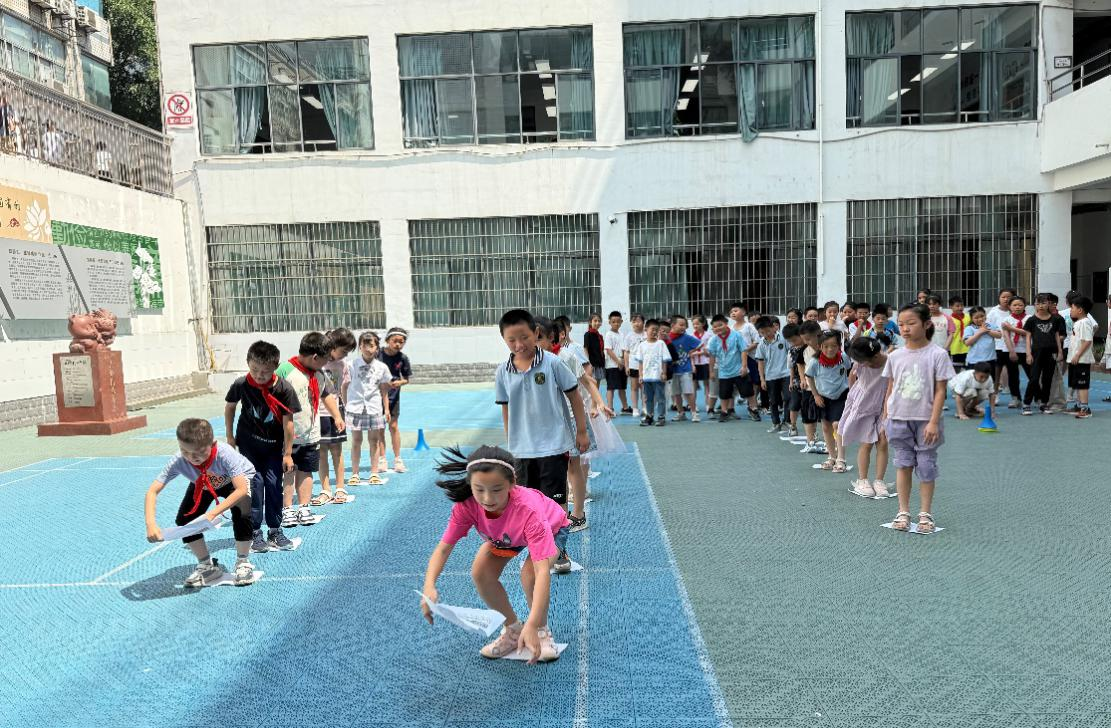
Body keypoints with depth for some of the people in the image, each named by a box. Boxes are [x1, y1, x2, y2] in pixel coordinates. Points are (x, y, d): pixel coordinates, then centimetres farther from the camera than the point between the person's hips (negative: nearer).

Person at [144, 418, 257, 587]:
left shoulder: (225, 453, -43)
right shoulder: (178, 462, -33)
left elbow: (242, 489, -46)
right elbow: (152, 491, -30)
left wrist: (213, 513, -53)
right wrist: (151, 524, -45)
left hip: (237, 480, -4)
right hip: (203, 486, 4)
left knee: (242, 512, -29)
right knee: (184, 519, -12)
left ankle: (243, 562, -4)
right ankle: (208, 566, 10)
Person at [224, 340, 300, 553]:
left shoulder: (284, 389, -21)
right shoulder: (241, 384, -17)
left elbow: (288, 421, -16)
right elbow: (229, 407, 3)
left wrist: (288, 453, -12)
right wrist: (229, 436, 5)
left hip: (274, 444, 0)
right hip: (248, 443, 0)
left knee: (274, 483, 1)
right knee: (255, 482, -4)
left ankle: (275, 531, 15)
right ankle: (255, 532, 7)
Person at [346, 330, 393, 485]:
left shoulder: (382, 367, 3)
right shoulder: (352, 365, -2)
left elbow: (384, 390, 10)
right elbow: (345, 386, 4)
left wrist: (386, 409, 9)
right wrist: (344, 405, 1)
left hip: (374, 408, 1)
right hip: (355, 407, -1)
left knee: (374, 440, 6)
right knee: (356, 440, 4)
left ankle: (374, 473, 15)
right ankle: (354, 474, 14)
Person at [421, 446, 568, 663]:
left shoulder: (529, 510, -47)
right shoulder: (466, 505, -34)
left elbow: (542, 571, -52)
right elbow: (443, 548, -28)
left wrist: (532, 625, -61)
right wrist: (429, 586, -48)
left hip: (552, 528, -4)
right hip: (505, 535, 4)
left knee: (530, 575, -31)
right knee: (480, 573, -17)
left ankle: (542, 631, -1)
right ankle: (513, 629, 9)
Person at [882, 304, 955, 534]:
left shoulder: (937, 354, -7)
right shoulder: (895, 356, 2)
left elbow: (940, 391, -8)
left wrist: (933, 421, -13)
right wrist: (885, 418, 6)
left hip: (925, 420, -3)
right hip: (899, 419, 3)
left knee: (926, 466, 5)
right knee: (903, 464, 9)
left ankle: (925, 514, 16)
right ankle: (903, 512, 16)